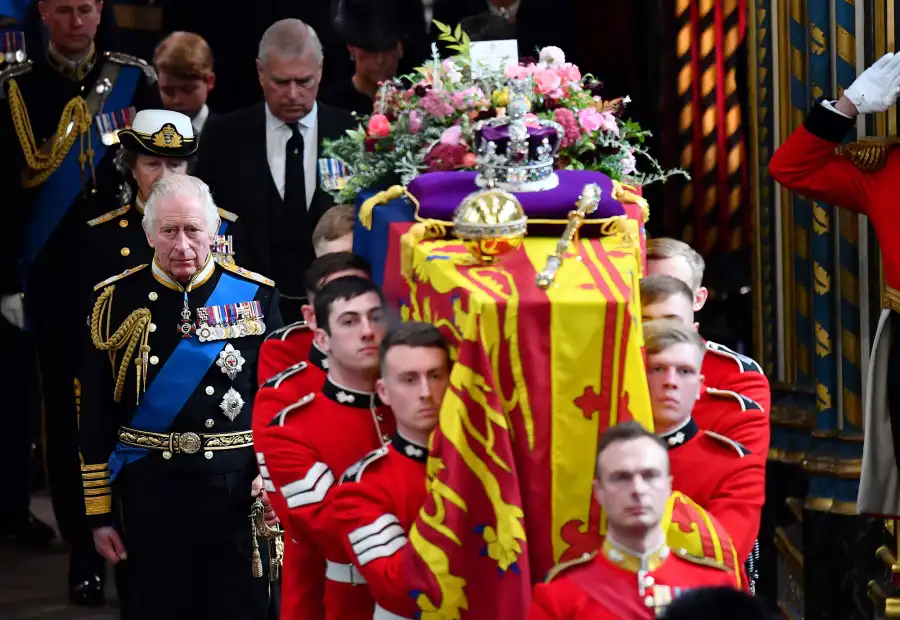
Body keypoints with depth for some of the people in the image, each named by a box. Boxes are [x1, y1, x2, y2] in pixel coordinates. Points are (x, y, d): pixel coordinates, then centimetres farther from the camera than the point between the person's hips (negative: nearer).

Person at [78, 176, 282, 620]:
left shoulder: (255, 295, 1)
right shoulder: (116, 300, 0)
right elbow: (95, 416, 2)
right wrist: (99, 512, 1)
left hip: (238, 490, 0)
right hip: (148, 492, 0)